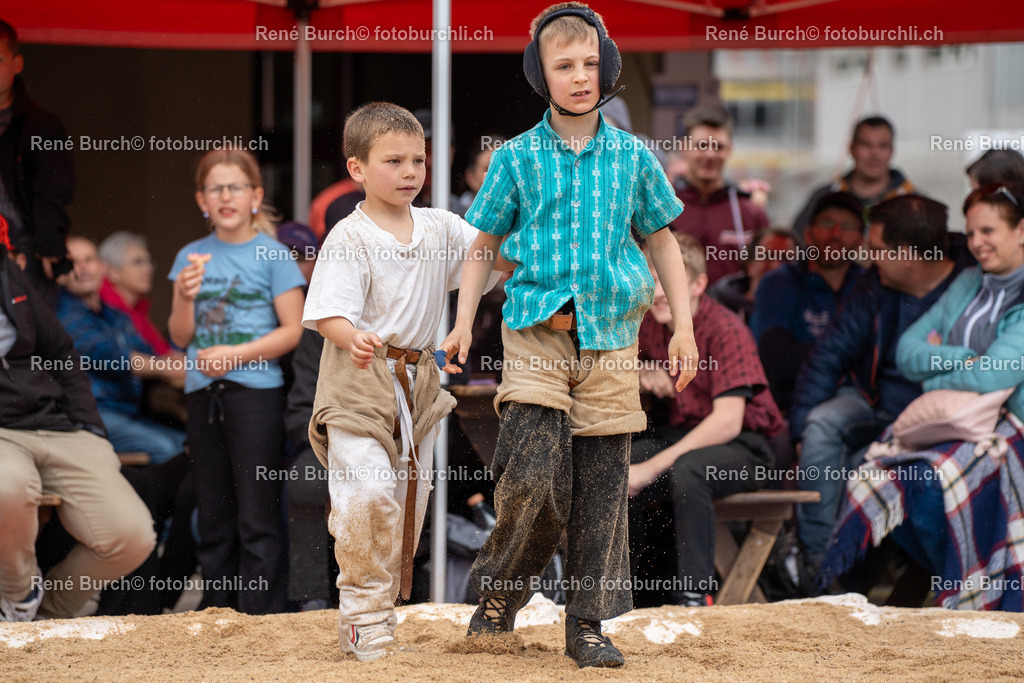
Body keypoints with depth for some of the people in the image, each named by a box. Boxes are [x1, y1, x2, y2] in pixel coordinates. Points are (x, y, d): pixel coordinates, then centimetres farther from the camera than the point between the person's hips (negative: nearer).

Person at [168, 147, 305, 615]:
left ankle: (261, 620, -4)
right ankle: (217, 616, 16)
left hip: (256, 390, -5)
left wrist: (236, 354, -15)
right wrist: (184, 297, -9)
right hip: (203, 395, 5)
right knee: (214, 518, 10)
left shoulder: (271, 254, -2)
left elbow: (294, 330, -6)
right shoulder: (191, 257, 10)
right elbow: (180, 338, 10)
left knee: (257, 518, -5)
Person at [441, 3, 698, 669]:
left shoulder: (633, 157, 7)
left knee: (602, 488, 2)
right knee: (532, 477, -14)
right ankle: (500, 592, 10)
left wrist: (683, 327, 10)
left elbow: (662, 241, 15)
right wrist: (465, 322, 2)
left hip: (610, 336, 2)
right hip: (536, 332, -2)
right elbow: (484, 244, 12)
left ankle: (587, 623, 11)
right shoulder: (517, 158, 5)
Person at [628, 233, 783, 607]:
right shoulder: (650, 323, 1)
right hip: (683, 433, 7)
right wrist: (645, 372, -3)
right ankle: (633, 580, 4)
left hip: (743, 446, -7)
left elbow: (728, 421, -29)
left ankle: (695, 593, -30)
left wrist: (652, 467, -32)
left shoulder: (725, 330, -20)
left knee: (687, 469, -38)